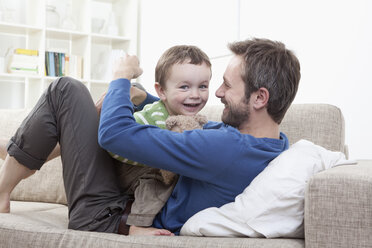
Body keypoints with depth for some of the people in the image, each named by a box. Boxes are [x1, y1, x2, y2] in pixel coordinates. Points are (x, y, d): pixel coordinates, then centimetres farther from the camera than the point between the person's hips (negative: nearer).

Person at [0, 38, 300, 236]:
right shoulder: (278, 143, -4)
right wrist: (141, 97, 3)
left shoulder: (229, 148, -34)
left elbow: (115, 133, -29)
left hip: (107, 223, -9)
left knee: (66, 91, -4)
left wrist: (121, 76, -9)